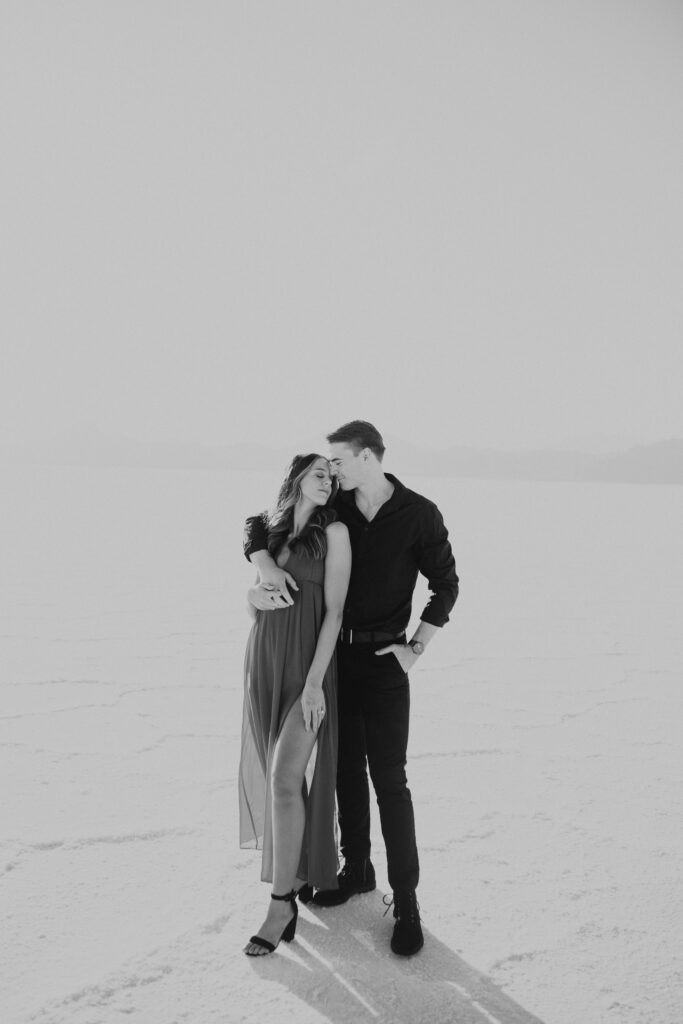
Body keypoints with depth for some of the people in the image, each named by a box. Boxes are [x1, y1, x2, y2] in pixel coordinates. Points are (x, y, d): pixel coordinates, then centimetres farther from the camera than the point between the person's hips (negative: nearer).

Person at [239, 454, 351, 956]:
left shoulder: (334, 532, -5)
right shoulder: (271, 531, 10)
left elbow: (334, 611, -9)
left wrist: (315, 682, -15)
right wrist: (254, 595, -7)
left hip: (308, 664, -5)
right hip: (264, 658, 5)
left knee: (285, 777, -10)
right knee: (269, 769, 12)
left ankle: (283, 904, 0)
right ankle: (297, 862, 35)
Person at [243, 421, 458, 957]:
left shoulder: (419, 514, -9)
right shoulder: (333, 507, 1)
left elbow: (446, 585, -1)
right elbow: (257, 525, 4)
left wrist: (416, 647, -8)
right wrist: (267, 565, -17)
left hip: (384, 659, -4)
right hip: (335, 653, 4)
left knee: (389, 780, -4)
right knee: (347, 769, 14)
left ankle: (406, 901, 7)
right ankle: (357, 870, 32)